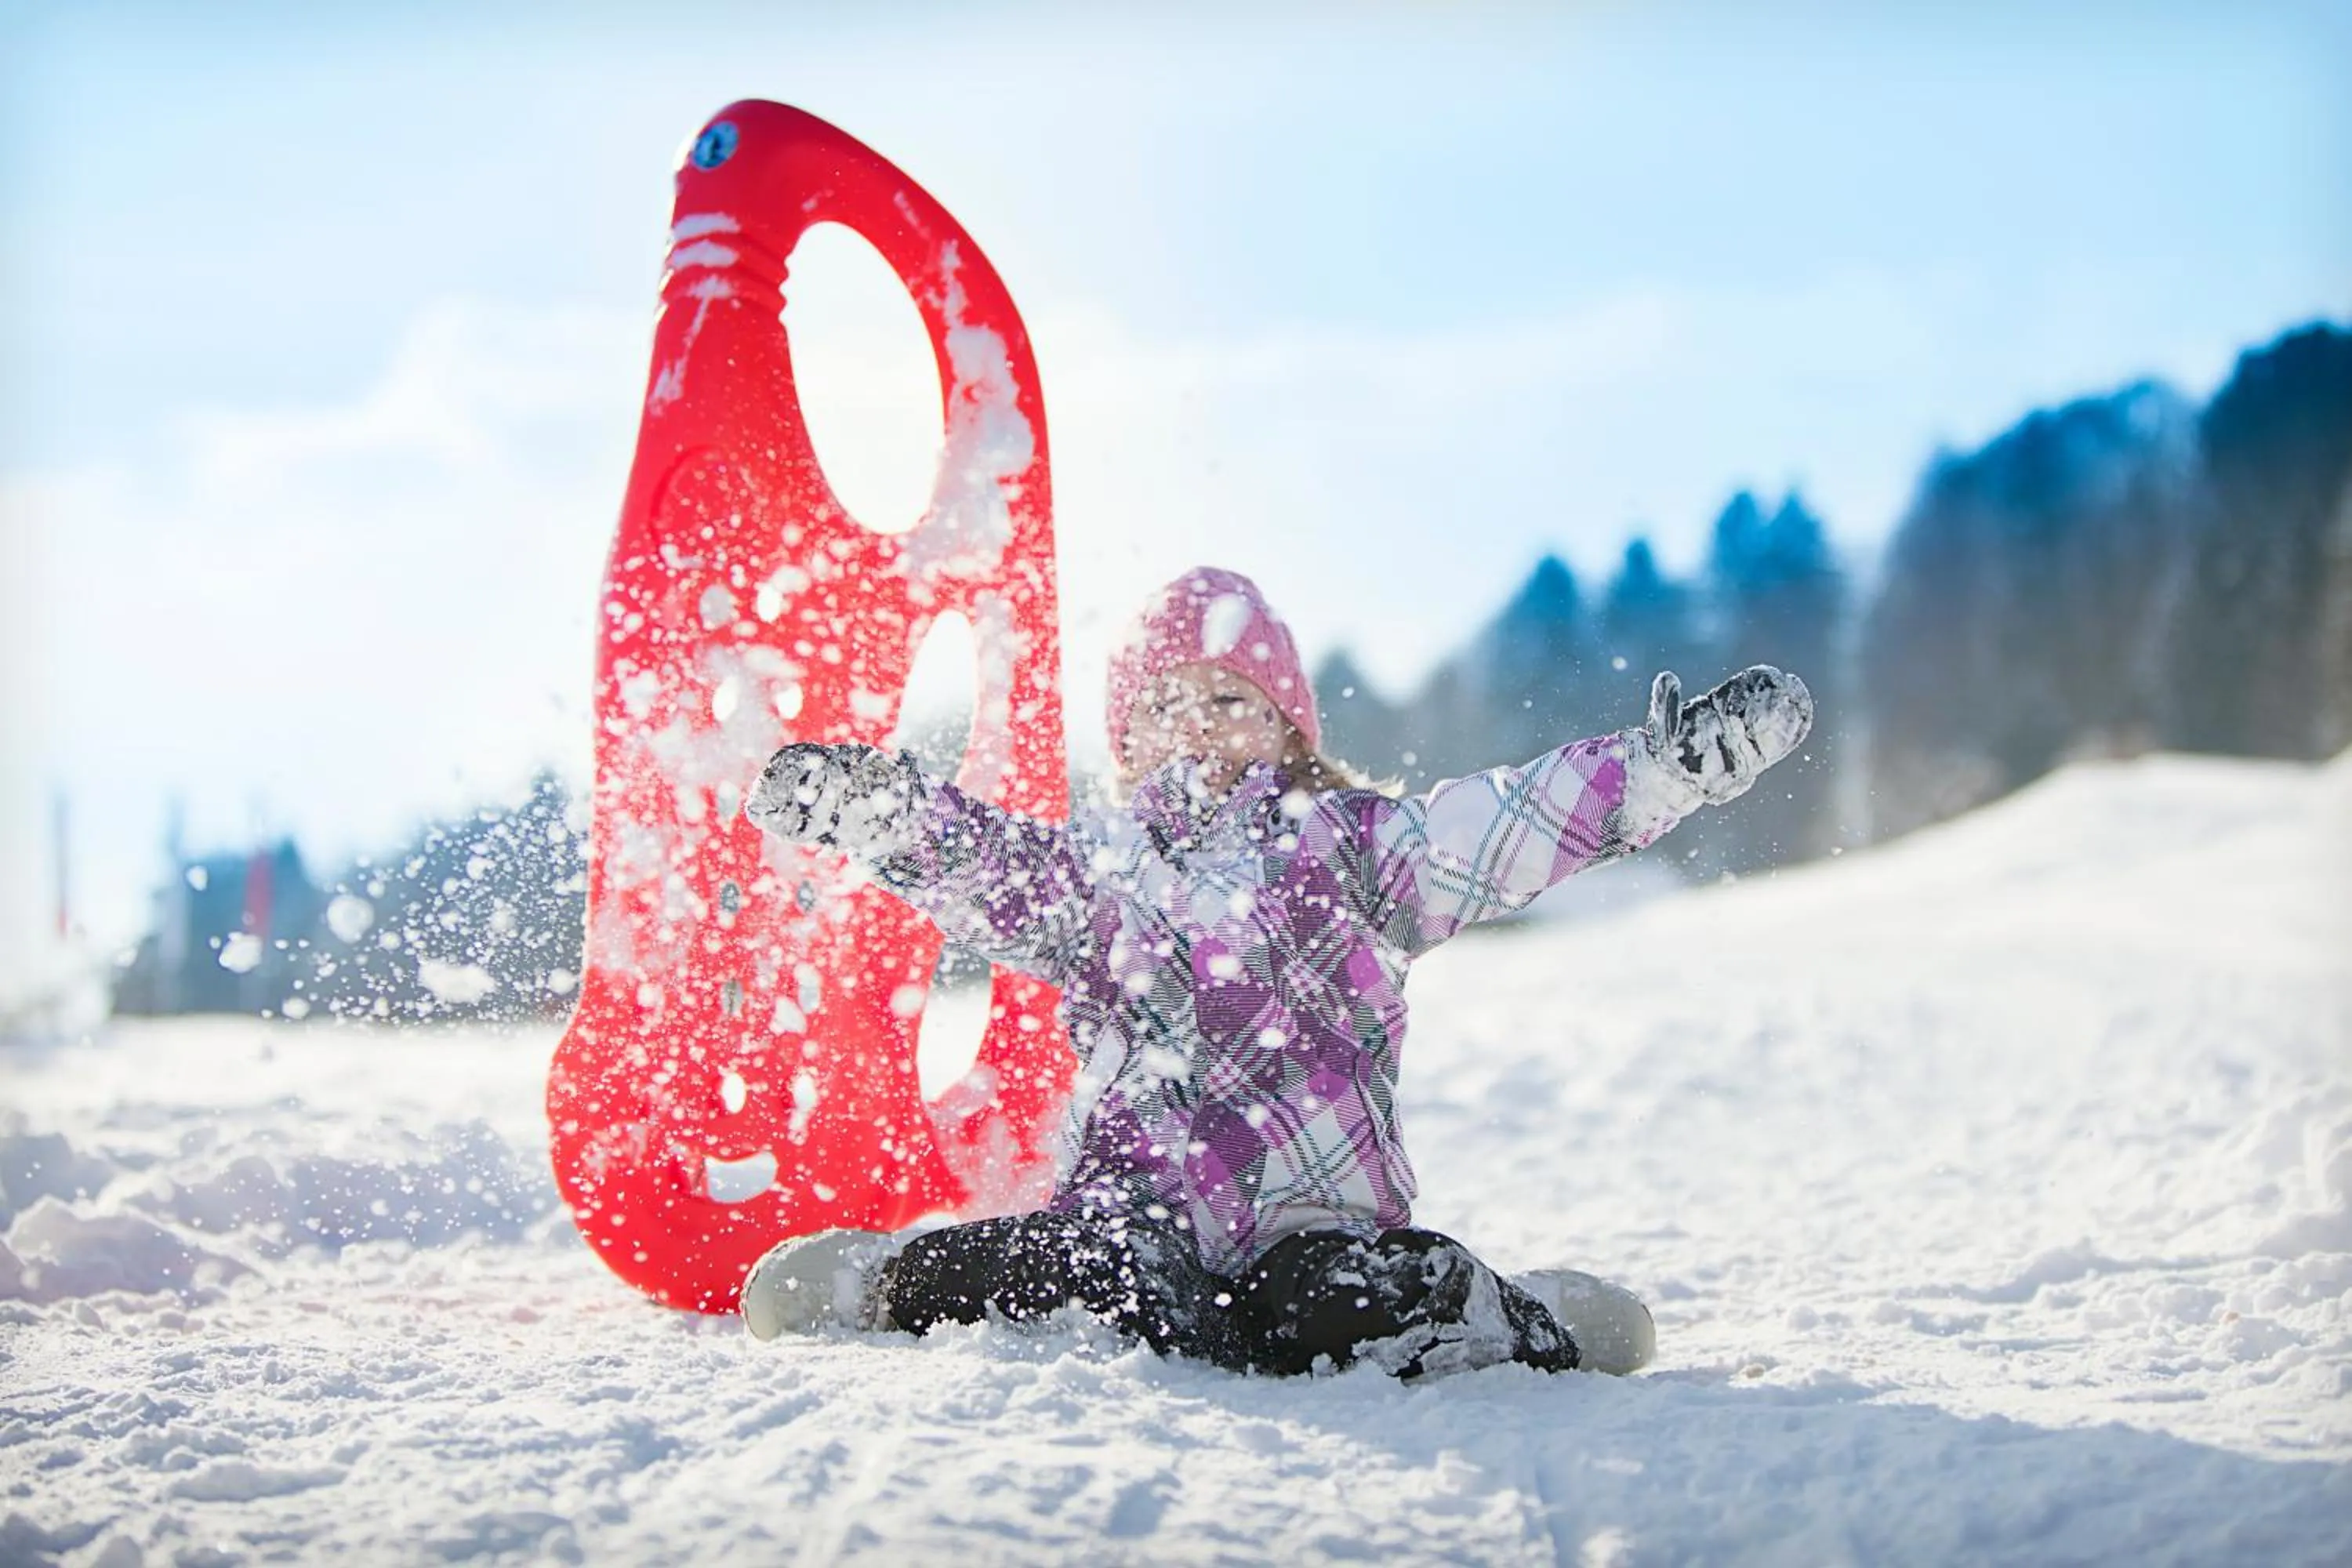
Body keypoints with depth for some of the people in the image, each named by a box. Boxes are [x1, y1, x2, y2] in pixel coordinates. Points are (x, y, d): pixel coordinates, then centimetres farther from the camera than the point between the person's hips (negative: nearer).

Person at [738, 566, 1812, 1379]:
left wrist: (1670, 766, -12)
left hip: (1317, 1213, -1)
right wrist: (879, 809, -9)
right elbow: (980, 866, 8)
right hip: (1139, 1204, 2)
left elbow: (1523, 821, -1)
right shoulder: (1093, 871, 19)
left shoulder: (1345, 846, 8)